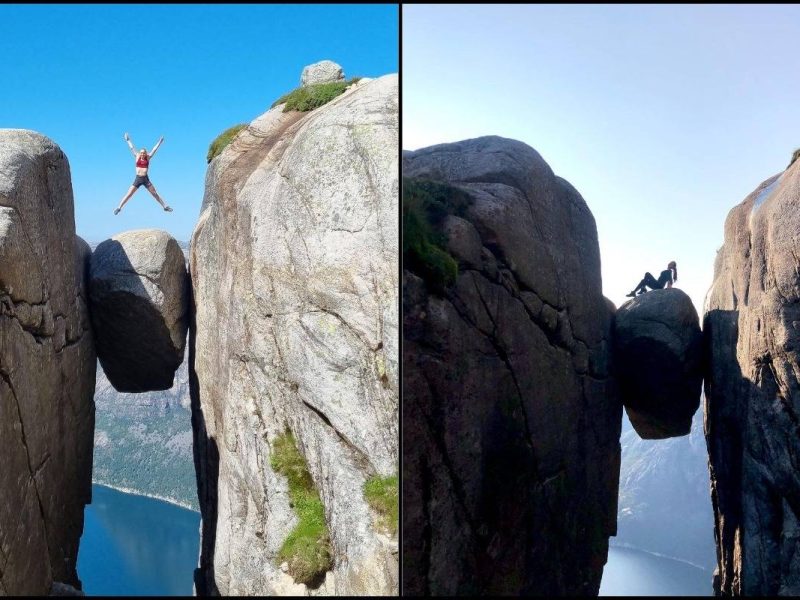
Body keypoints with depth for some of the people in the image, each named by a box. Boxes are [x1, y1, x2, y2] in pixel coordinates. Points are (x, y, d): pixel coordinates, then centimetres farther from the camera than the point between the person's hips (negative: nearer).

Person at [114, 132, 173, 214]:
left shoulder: (148, 158, 7)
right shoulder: (137, 157, 8)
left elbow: (155, 149, 8)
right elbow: (131, 148, 13)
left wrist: (160, 142, 8)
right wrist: (128, 140, 16)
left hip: (145, 179, 0)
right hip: (138, 179, 0)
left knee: (155, 193, 3)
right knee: (129, 194, -2)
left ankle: (165, 207, 5)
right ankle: (119, 207, 0)